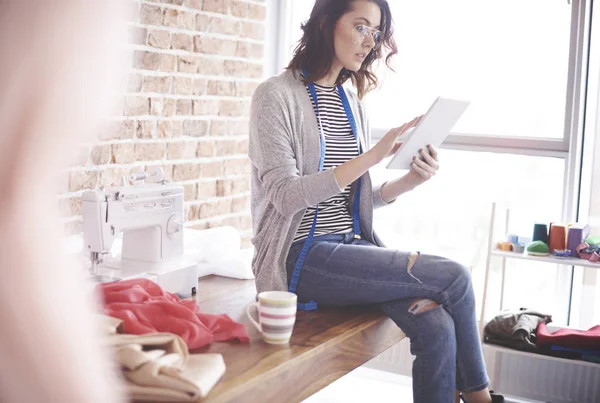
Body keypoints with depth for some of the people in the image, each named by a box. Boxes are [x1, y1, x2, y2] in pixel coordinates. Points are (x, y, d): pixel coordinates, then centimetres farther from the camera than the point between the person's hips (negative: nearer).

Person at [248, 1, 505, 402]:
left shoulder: (352, 102, 14)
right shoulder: (277, 95, -6)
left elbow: (359, 199, 15)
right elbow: (285, 196, -16)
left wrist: (409, 181, -5)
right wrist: (372, 155, -22)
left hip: (353, 246, 6)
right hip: (301, 257, -6)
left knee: (438, 328, -21)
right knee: (453, 277, -17)